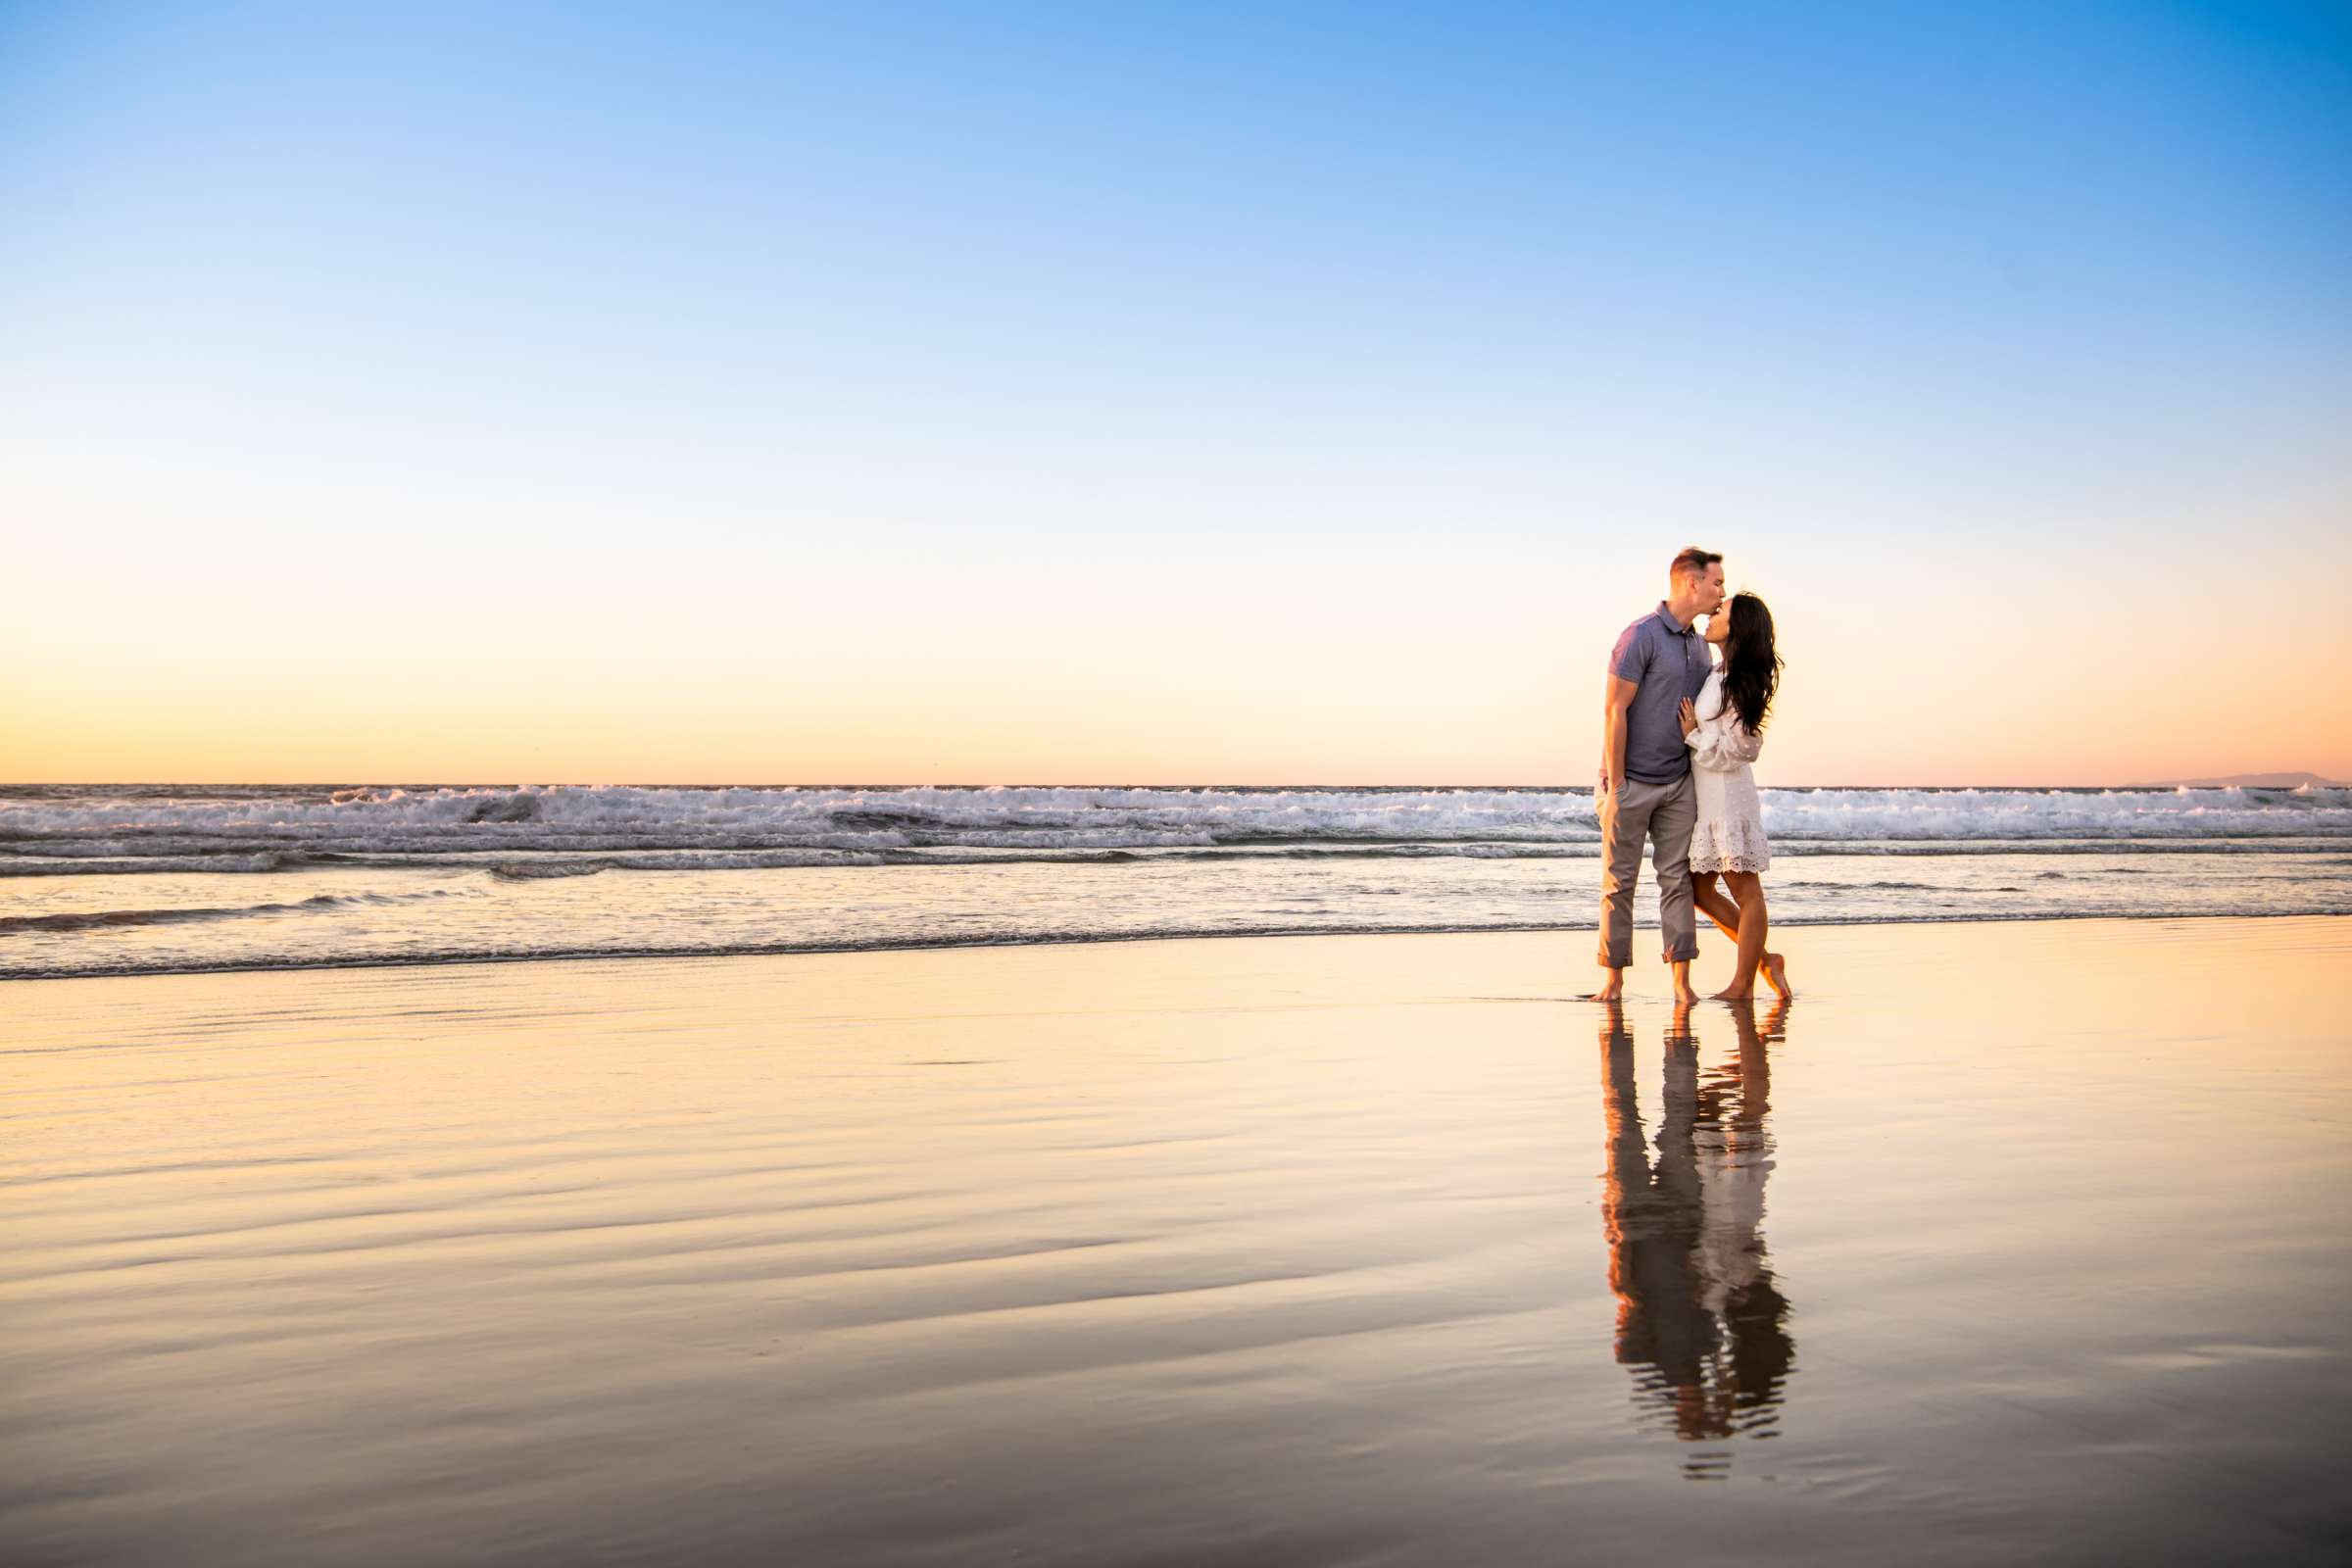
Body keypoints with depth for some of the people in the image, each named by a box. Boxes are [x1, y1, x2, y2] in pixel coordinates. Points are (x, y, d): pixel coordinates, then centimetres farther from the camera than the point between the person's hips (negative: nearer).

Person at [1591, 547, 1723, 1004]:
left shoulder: (1699, 646, 12)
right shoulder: (1642, 636, -12)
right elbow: (1614, 710, -14)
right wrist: (1614, 786, -15)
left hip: (1679, 783, 6)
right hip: (1631, 782, -6)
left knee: (1678, 878, 2)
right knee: (1619, 880, 1)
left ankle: (1682, 979, 4)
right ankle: (1614, 978, 9)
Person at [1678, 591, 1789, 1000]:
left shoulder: (1738, 685, -14)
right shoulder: (1716, 674, 10)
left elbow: (1735, 750, -14)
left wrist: (1693, 735, -7)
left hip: (1728, 795, -9)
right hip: (1705, 797, 9)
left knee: (1745, 892, 1)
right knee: (1701, 891, 12)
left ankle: (1742, 985, 7)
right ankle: (1764, 958, 21)